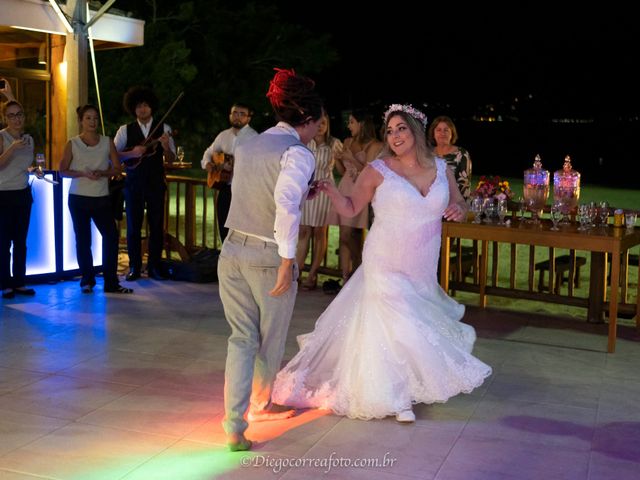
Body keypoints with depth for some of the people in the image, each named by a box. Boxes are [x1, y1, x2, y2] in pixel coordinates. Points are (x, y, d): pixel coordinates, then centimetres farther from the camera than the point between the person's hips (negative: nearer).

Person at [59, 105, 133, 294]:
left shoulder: (107, 142, 5)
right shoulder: (73, 144, 0)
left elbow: (116, 168, 5)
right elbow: (63, 170, 0)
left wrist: (102, 173, -14)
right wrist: (83, 173, -15)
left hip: (102, 198, 2)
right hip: (78, 198, -1)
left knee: (111, 236, -5)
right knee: (83, 240, 5)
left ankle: (111, 282, 4)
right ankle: (87, 280, 18)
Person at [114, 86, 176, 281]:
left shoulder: (163, 129, 3)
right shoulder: (125, 130, 3)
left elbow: (171, 159, 2)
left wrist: (166, 146, -19)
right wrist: (132, 153, -18)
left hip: (155, 183, 0)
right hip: (133, 183, 0)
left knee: (156, 226, 3)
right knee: (133, 226, 3)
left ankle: (154, 267, 13)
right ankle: (134, 267, 13)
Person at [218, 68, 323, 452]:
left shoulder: (247, 146, 9)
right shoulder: (297, 153, -13)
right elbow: (286, 204, -28)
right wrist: (288, 260, -24)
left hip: (233, 250, 6)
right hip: (269, 257, -6)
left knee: (241, 337, 12)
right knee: (271, 338, 18)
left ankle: (235, 426, 3)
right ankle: (261, 404, 40)